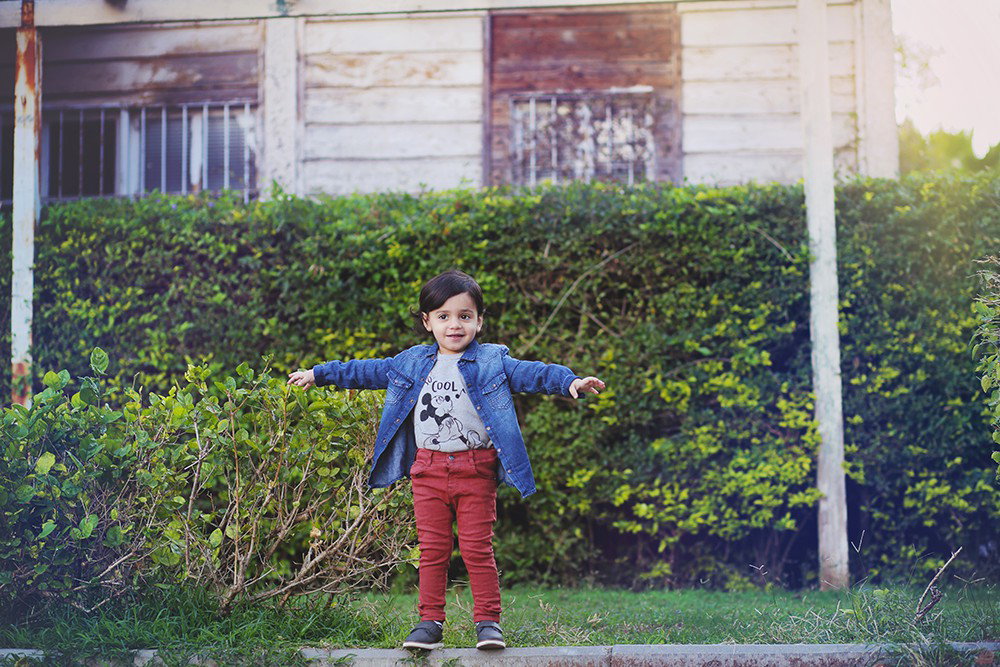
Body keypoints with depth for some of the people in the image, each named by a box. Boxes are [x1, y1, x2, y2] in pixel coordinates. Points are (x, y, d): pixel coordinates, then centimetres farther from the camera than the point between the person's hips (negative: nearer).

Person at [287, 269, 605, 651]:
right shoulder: (412, 363, 10)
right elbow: (368, 372, 19)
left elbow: (531, 374, -9)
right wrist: (318, 374, 22)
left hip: (475, 471, -3)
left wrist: (570, 382, -26)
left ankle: (487, 621, 6)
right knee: (433, 549, 4)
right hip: (428, 471, 3)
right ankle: (430, 623, 11)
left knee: (477, 548, -2)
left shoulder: (492, 361, 1)